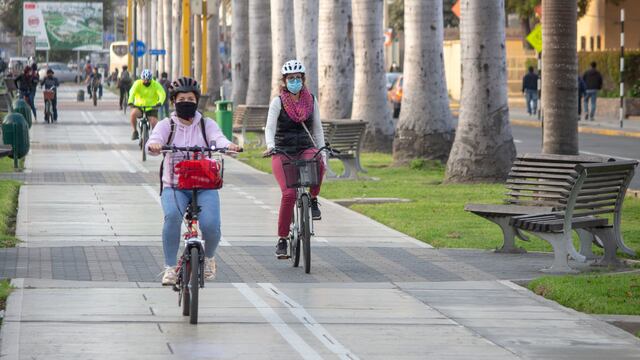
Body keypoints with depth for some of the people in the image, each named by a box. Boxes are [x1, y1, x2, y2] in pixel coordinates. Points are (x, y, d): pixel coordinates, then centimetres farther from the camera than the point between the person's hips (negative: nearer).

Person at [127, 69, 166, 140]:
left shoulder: (156, 85, -10)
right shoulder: (137, 84, -9)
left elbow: (162, 94, -25)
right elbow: (132, 93, -25)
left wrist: (159, 102, -46)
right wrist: (130, 102, -45)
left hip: (151, 108, 0)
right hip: (139, 107, 0)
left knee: (154, 122, -20)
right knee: (133, 113, -30)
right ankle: (135, 131, -10)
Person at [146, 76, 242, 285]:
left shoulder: (206, 124, 9)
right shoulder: (167, 125, 6)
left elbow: (217, 138, -11)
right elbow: (154, 140, -14)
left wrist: (229, 146, -36)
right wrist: (154, 145, -40)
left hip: (205, 186, 1)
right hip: (174, 186, -1)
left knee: (210, 225, -23)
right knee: (172, 215, -32)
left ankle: (209, 257, 13)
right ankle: (170, 267, -18)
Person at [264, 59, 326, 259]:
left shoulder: (311, 100, 7)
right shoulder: (278, 101, -2)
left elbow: (317, 129, 11)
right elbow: (270, 127, -14)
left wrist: (323, 155, 1)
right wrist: (270, 146, -34)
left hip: (305, 149, 2)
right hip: (283, 151, -2)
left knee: (317, 164, -36)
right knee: (289, 193, -21)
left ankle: (313, 200, -8)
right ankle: (282, 240, -10)